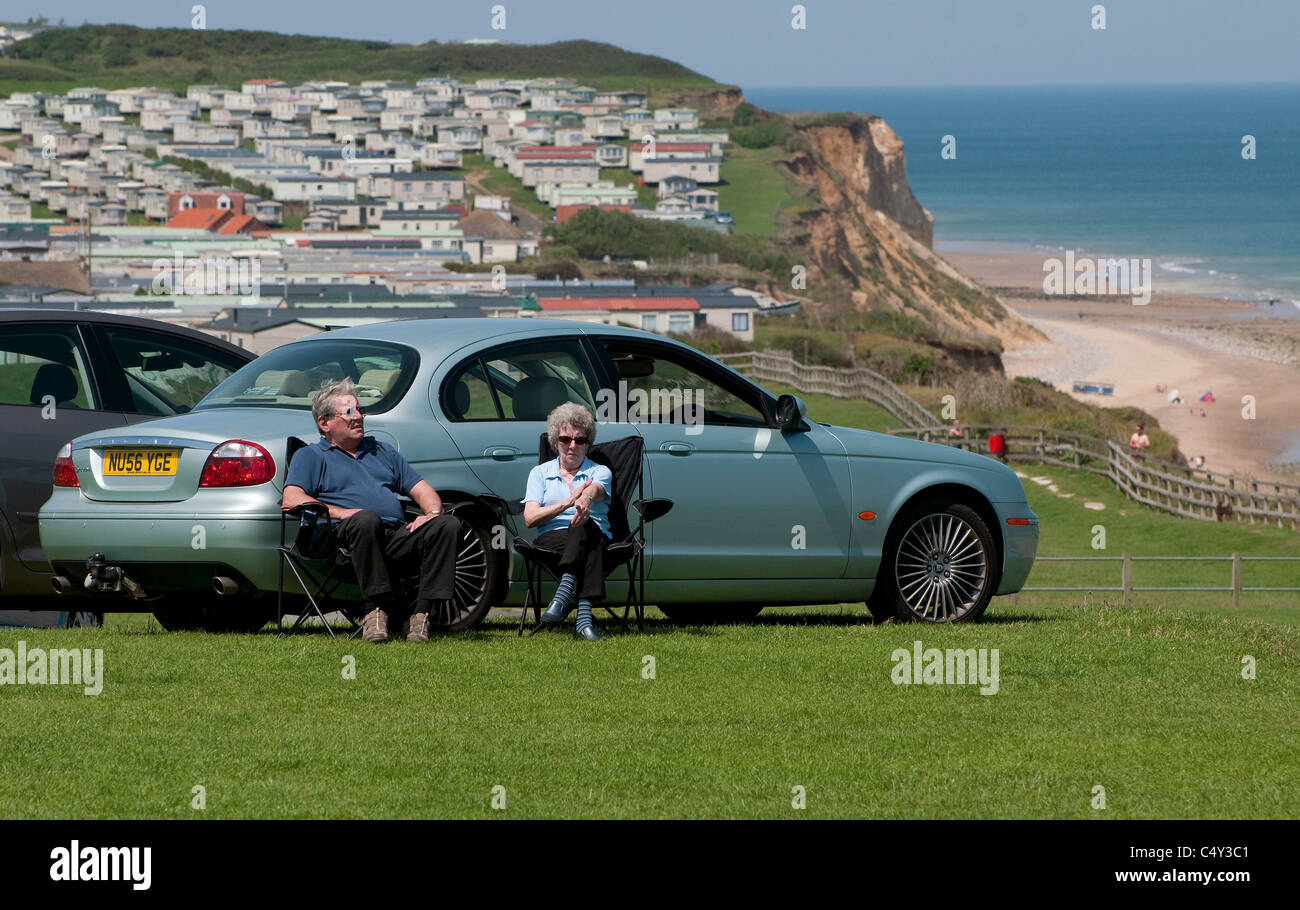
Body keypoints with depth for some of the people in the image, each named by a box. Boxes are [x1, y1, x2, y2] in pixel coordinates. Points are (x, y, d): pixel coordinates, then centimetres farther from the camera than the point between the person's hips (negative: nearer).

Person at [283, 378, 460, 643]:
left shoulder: (383, 452, 34)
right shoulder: (311, 457, 18)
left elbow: (422, 490, 28)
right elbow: (291, 500, 0)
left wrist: (432, 512, 4)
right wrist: (340, 513, -13)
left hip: (399, 536, 5)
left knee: (447, 525, -23)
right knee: (366, 520, -40)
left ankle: (422, 612, -31)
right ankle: (376, 609, -36)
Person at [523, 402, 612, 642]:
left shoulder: (600, 472, 18)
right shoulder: (540, 473, 21)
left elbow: (596, 490, -10)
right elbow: (530, 518, 6)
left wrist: (585, 498, -37)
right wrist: (567, 503, -10)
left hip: (596, 535, 0)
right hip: (551, 539, 0)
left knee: (585, 527, -39)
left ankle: (563, 595, -58)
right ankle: (584, 616, -58)